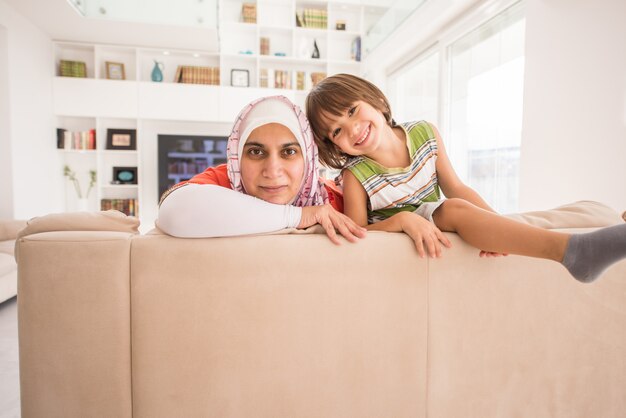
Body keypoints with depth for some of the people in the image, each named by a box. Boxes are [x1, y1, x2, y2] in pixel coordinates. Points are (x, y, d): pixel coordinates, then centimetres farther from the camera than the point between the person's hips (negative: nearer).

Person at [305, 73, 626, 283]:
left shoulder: (425, 134, -7)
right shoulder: (355, 176, -17)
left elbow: (456, 188, -3)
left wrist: (496, 225, -16)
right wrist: (402, 219, -33)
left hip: (434, 226, 6)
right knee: (454, 209, -31)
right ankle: (573, 250, -44)